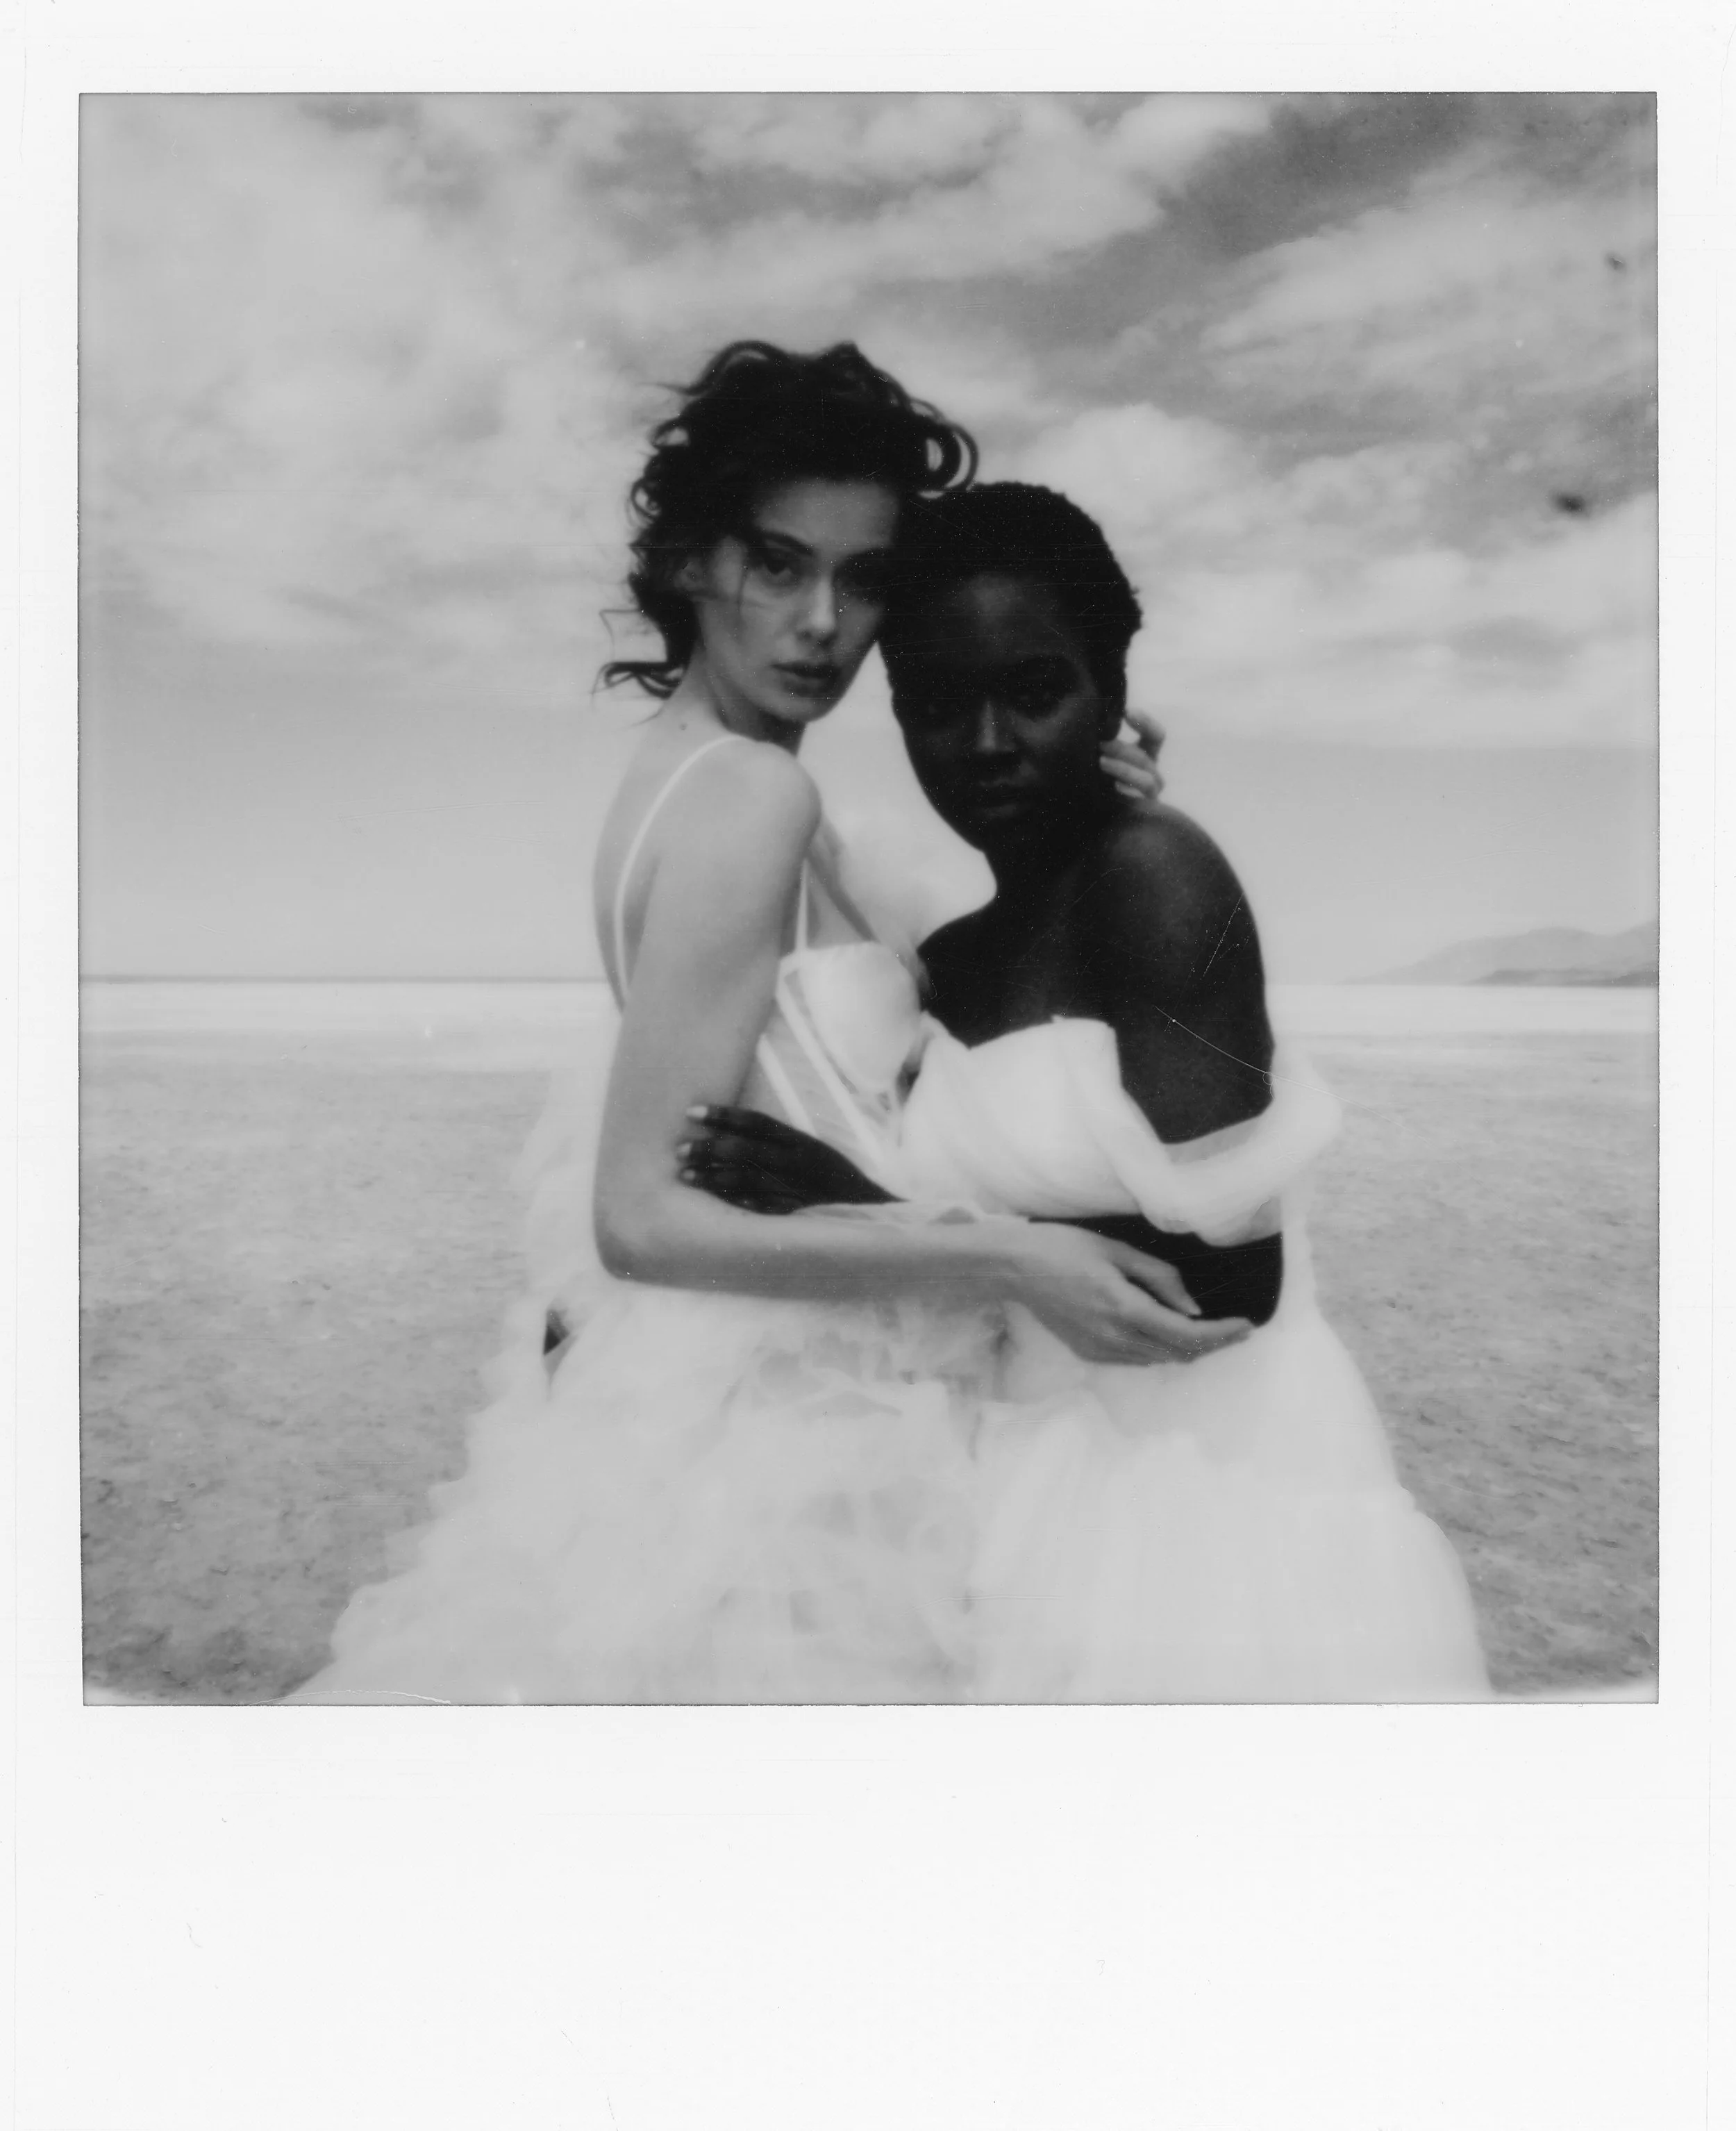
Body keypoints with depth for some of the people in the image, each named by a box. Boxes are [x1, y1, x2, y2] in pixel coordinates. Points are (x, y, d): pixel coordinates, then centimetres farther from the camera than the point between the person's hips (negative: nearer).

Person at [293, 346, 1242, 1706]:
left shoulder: (685, 774, 9)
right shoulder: (756, 795, -18)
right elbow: (644, 1214, -21)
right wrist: (1005, 1258, -24)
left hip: (756, 1405, 9)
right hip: (778, 1436, -9)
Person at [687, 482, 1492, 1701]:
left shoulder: (1154, 872, -14)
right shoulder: (950, 965, 8)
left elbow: (1229, 1270, -19)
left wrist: (889, 1222, -18)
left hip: (1208, 1486, -6)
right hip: (1045, 1491, 7)